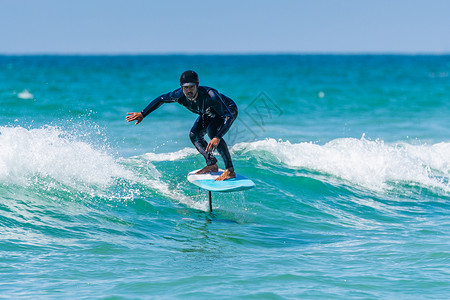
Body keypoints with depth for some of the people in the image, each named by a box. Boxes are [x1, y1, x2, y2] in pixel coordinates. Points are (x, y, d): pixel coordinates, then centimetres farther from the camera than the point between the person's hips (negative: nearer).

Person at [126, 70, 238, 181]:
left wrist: (217, 138, -55)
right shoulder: (179, 95, -27)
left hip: (229, 110, -7)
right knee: (194, 135, -4)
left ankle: (230, 171, -28)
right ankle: (212, 165, 4)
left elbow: (228, 116, -43)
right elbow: (161, 100, -6)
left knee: (212, 132, -29)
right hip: (209, 114, 7)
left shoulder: (210, 96, -43)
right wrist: (142, 114, -4)